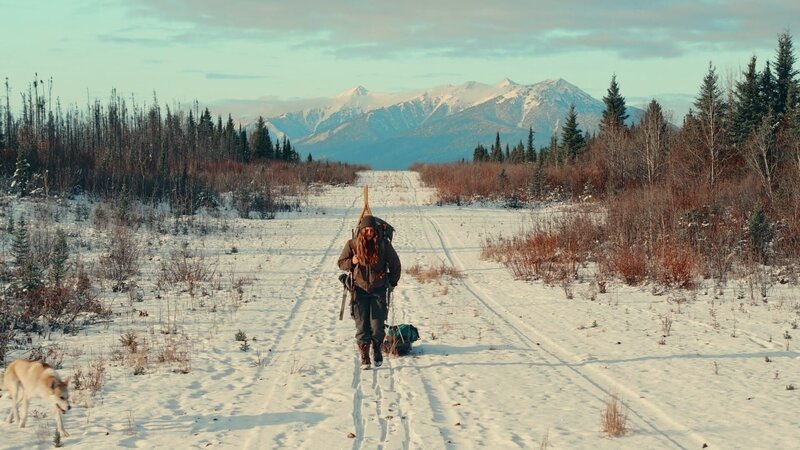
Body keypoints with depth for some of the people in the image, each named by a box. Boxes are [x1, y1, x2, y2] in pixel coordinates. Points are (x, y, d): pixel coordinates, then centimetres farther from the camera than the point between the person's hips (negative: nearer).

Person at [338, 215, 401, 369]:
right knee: (362, 326, -3)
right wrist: (351, 262, -13)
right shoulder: (352, 244, -3)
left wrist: (392, 283, 9)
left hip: (379, 290, 0)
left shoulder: (383, 244, -3)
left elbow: (395, 264, 10)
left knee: (377, 326, -5)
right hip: (360, 290, 0)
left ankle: (377, 350, 23)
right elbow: (341, 263, 7)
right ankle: (364, 358, 7)